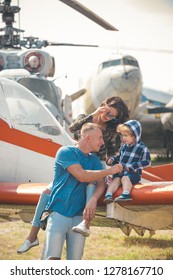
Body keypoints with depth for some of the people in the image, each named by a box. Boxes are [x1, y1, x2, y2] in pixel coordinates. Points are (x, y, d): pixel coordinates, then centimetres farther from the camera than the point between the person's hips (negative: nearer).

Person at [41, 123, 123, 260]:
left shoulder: (94, 159, 16)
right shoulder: (66, 152, -3)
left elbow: (101, 183, 3)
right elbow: (82, 175, -16)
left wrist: (93, 199, -18)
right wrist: (110, 171, -8)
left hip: (79, 216, 5)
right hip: (58, 213, -5)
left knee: (75, 260, -1)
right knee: (52, 258, -16)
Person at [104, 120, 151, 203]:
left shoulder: (142, 147, -7)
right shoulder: (124, 146, 14)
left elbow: (146, 162, -12)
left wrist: (132, 166, -18)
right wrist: (112, 160, 9)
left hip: (133, 173, -5)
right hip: (120, 171, 5)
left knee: (125, 178, -33)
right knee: (116, 179, -22)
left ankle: (126, 194, -53)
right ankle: (108, 195, -40)